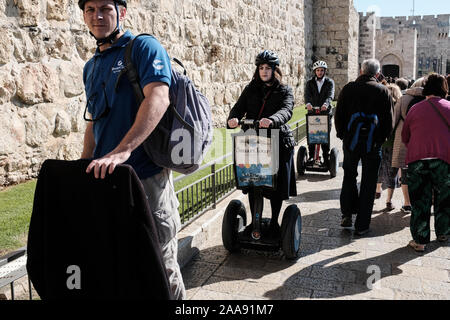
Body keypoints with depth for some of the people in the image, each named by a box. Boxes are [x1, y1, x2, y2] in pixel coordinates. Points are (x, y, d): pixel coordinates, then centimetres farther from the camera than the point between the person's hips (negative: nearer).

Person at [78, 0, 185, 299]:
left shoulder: (144, 47, -4)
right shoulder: (91, 66, 19)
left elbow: (158, 98, -21)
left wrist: (121, 150, -31)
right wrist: (85, 168, 16)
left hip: (146, 171, -7)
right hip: (105, 176, 8)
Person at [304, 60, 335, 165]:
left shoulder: (329, 82, 6)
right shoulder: (310, 82, 9)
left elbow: (330, 94, -12)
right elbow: (307, 94, -9)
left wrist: (326, 103, -34)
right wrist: (308, 103, -31)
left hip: (325, 111, -1)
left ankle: (326, 157, 8)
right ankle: (311, 156, 13)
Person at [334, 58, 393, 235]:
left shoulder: (348, 88, 0)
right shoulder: (383, 91, -1)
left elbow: (338, 115, 1)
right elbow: (389, 120, -1)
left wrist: (342, 135, 12)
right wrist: (381, 139, 11)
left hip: (351, 141, 1)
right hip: (373, 143, -1)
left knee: (349, 177, 19)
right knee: (368, 183, 6)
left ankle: (347, 214, 11)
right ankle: (362, 225, 11)